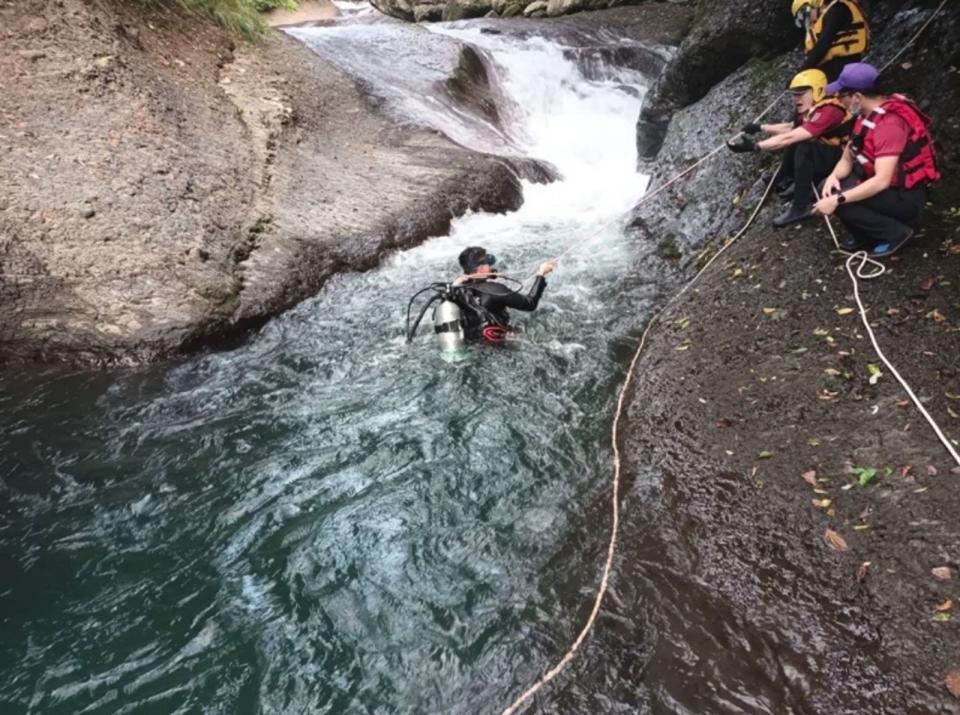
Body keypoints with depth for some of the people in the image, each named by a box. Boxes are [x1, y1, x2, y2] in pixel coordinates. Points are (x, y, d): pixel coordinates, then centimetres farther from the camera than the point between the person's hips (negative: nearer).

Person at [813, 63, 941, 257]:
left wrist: (838, 200, -36)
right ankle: (866, 235, 11)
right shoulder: (867, 113, 1)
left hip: (906, 196, -9)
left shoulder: (889, 124, -28)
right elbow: (847, 158, 6)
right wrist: (834, 176, -15)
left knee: (839, 200, -24)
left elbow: (882, 181, -35)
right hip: (885, 185, 9)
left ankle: (895, 231, -4)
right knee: (827, 190, -3)